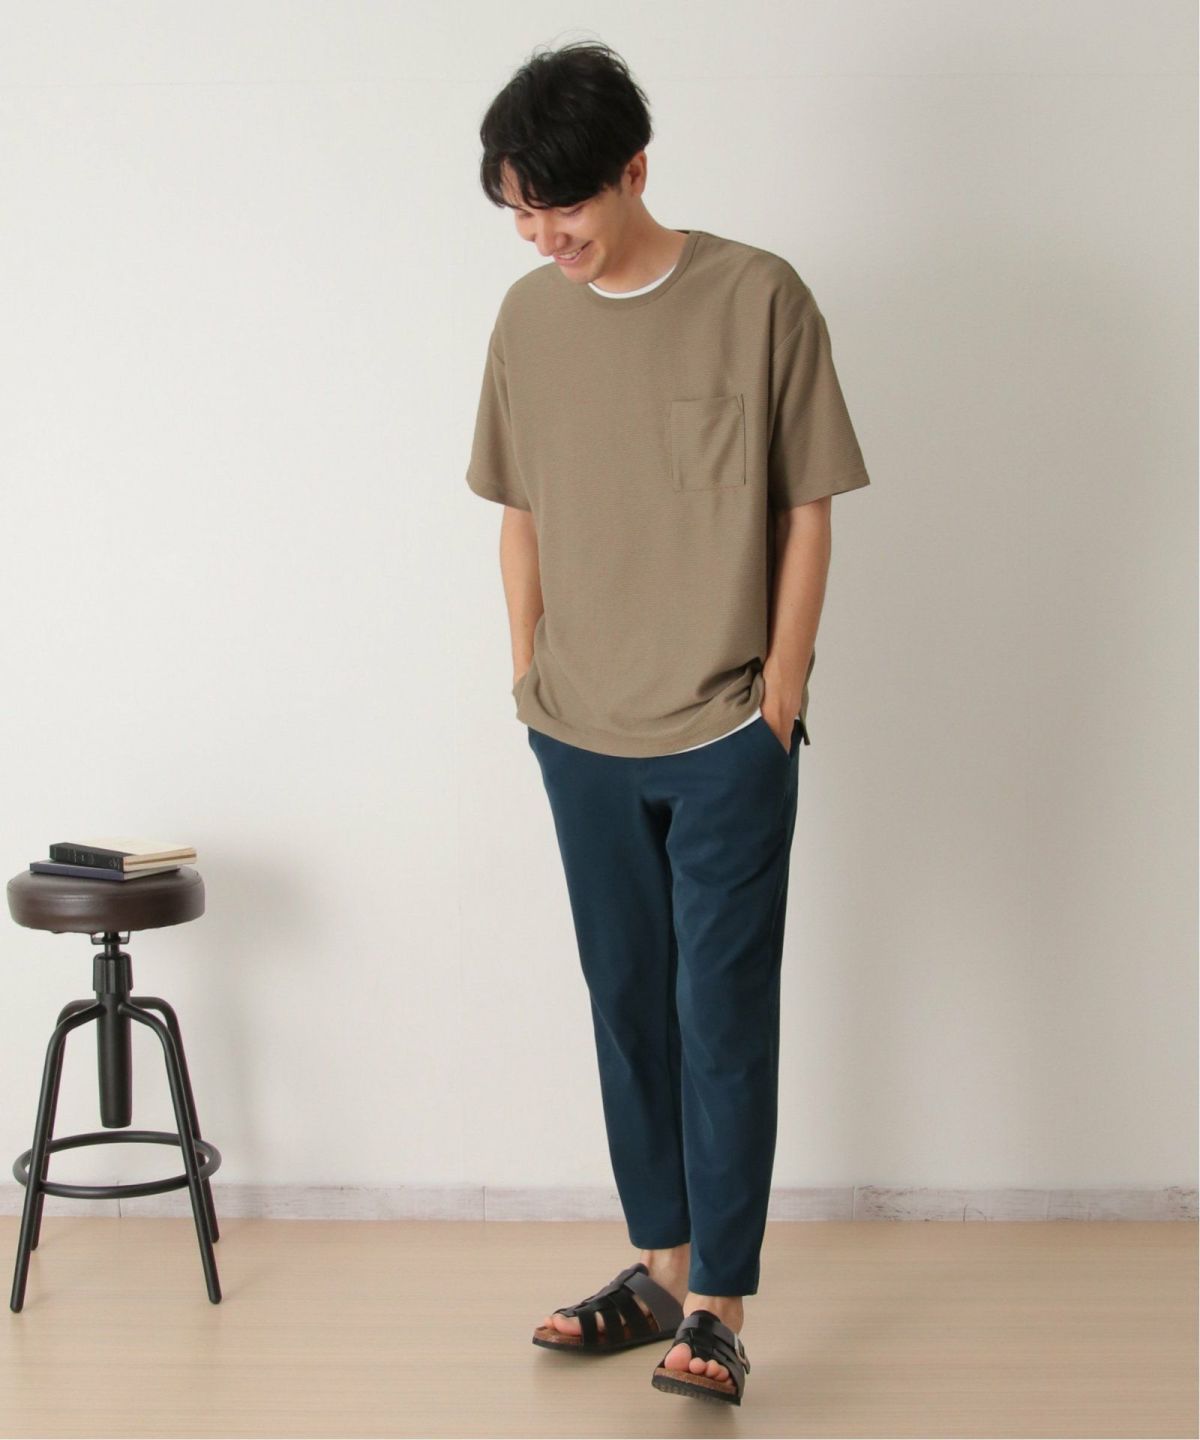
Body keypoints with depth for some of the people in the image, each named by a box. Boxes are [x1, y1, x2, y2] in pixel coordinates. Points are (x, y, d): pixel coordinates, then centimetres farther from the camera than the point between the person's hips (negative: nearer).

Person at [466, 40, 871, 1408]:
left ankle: (717, 1304, 6)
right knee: (627, 1007, 12)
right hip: (582, 737, 5)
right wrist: (529, 672, 7)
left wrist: (781, 693, -7)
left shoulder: (759, 299, -9)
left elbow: (805, 510, -5)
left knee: (724, 1014, -2)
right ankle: (662, 1265, 25)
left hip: (725, 736, -4)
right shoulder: (529, 317, 4)